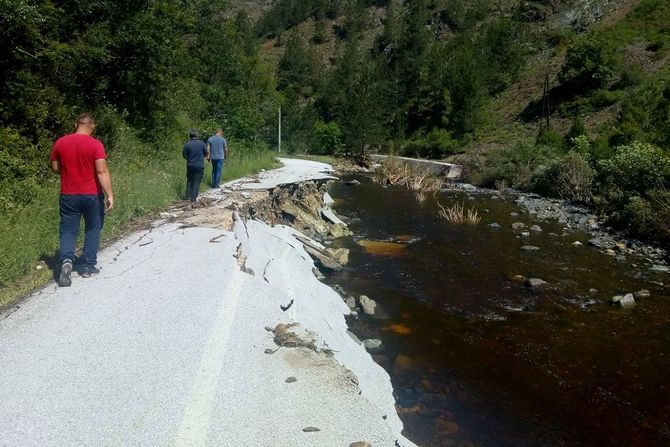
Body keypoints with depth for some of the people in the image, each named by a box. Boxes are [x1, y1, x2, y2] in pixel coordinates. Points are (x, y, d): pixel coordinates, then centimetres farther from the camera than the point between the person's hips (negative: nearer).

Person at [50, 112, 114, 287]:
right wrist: (110, 195, -16)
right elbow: (102, 171, -17)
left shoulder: (60, 142, 1)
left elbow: (55, 168, 9)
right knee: (93, 229, 13)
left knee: (68, 230, 9)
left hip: (68, 195, 2)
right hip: (92, 195, -2)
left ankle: (67, 260, -14)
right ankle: (88, 266, 16)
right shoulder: (96, 144, -11)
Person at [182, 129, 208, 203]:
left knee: (189, 180, 18)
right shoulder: (202, 144, -7)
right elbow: (206, 154, 3)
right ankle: (193, 198, 1)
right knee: (197, 182, 4)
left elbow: (185, 156, -1)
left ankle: (188, 196, 17)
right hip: (199, 166, -1)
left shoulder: (187, 145, -7)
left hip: (190, 165, 1)